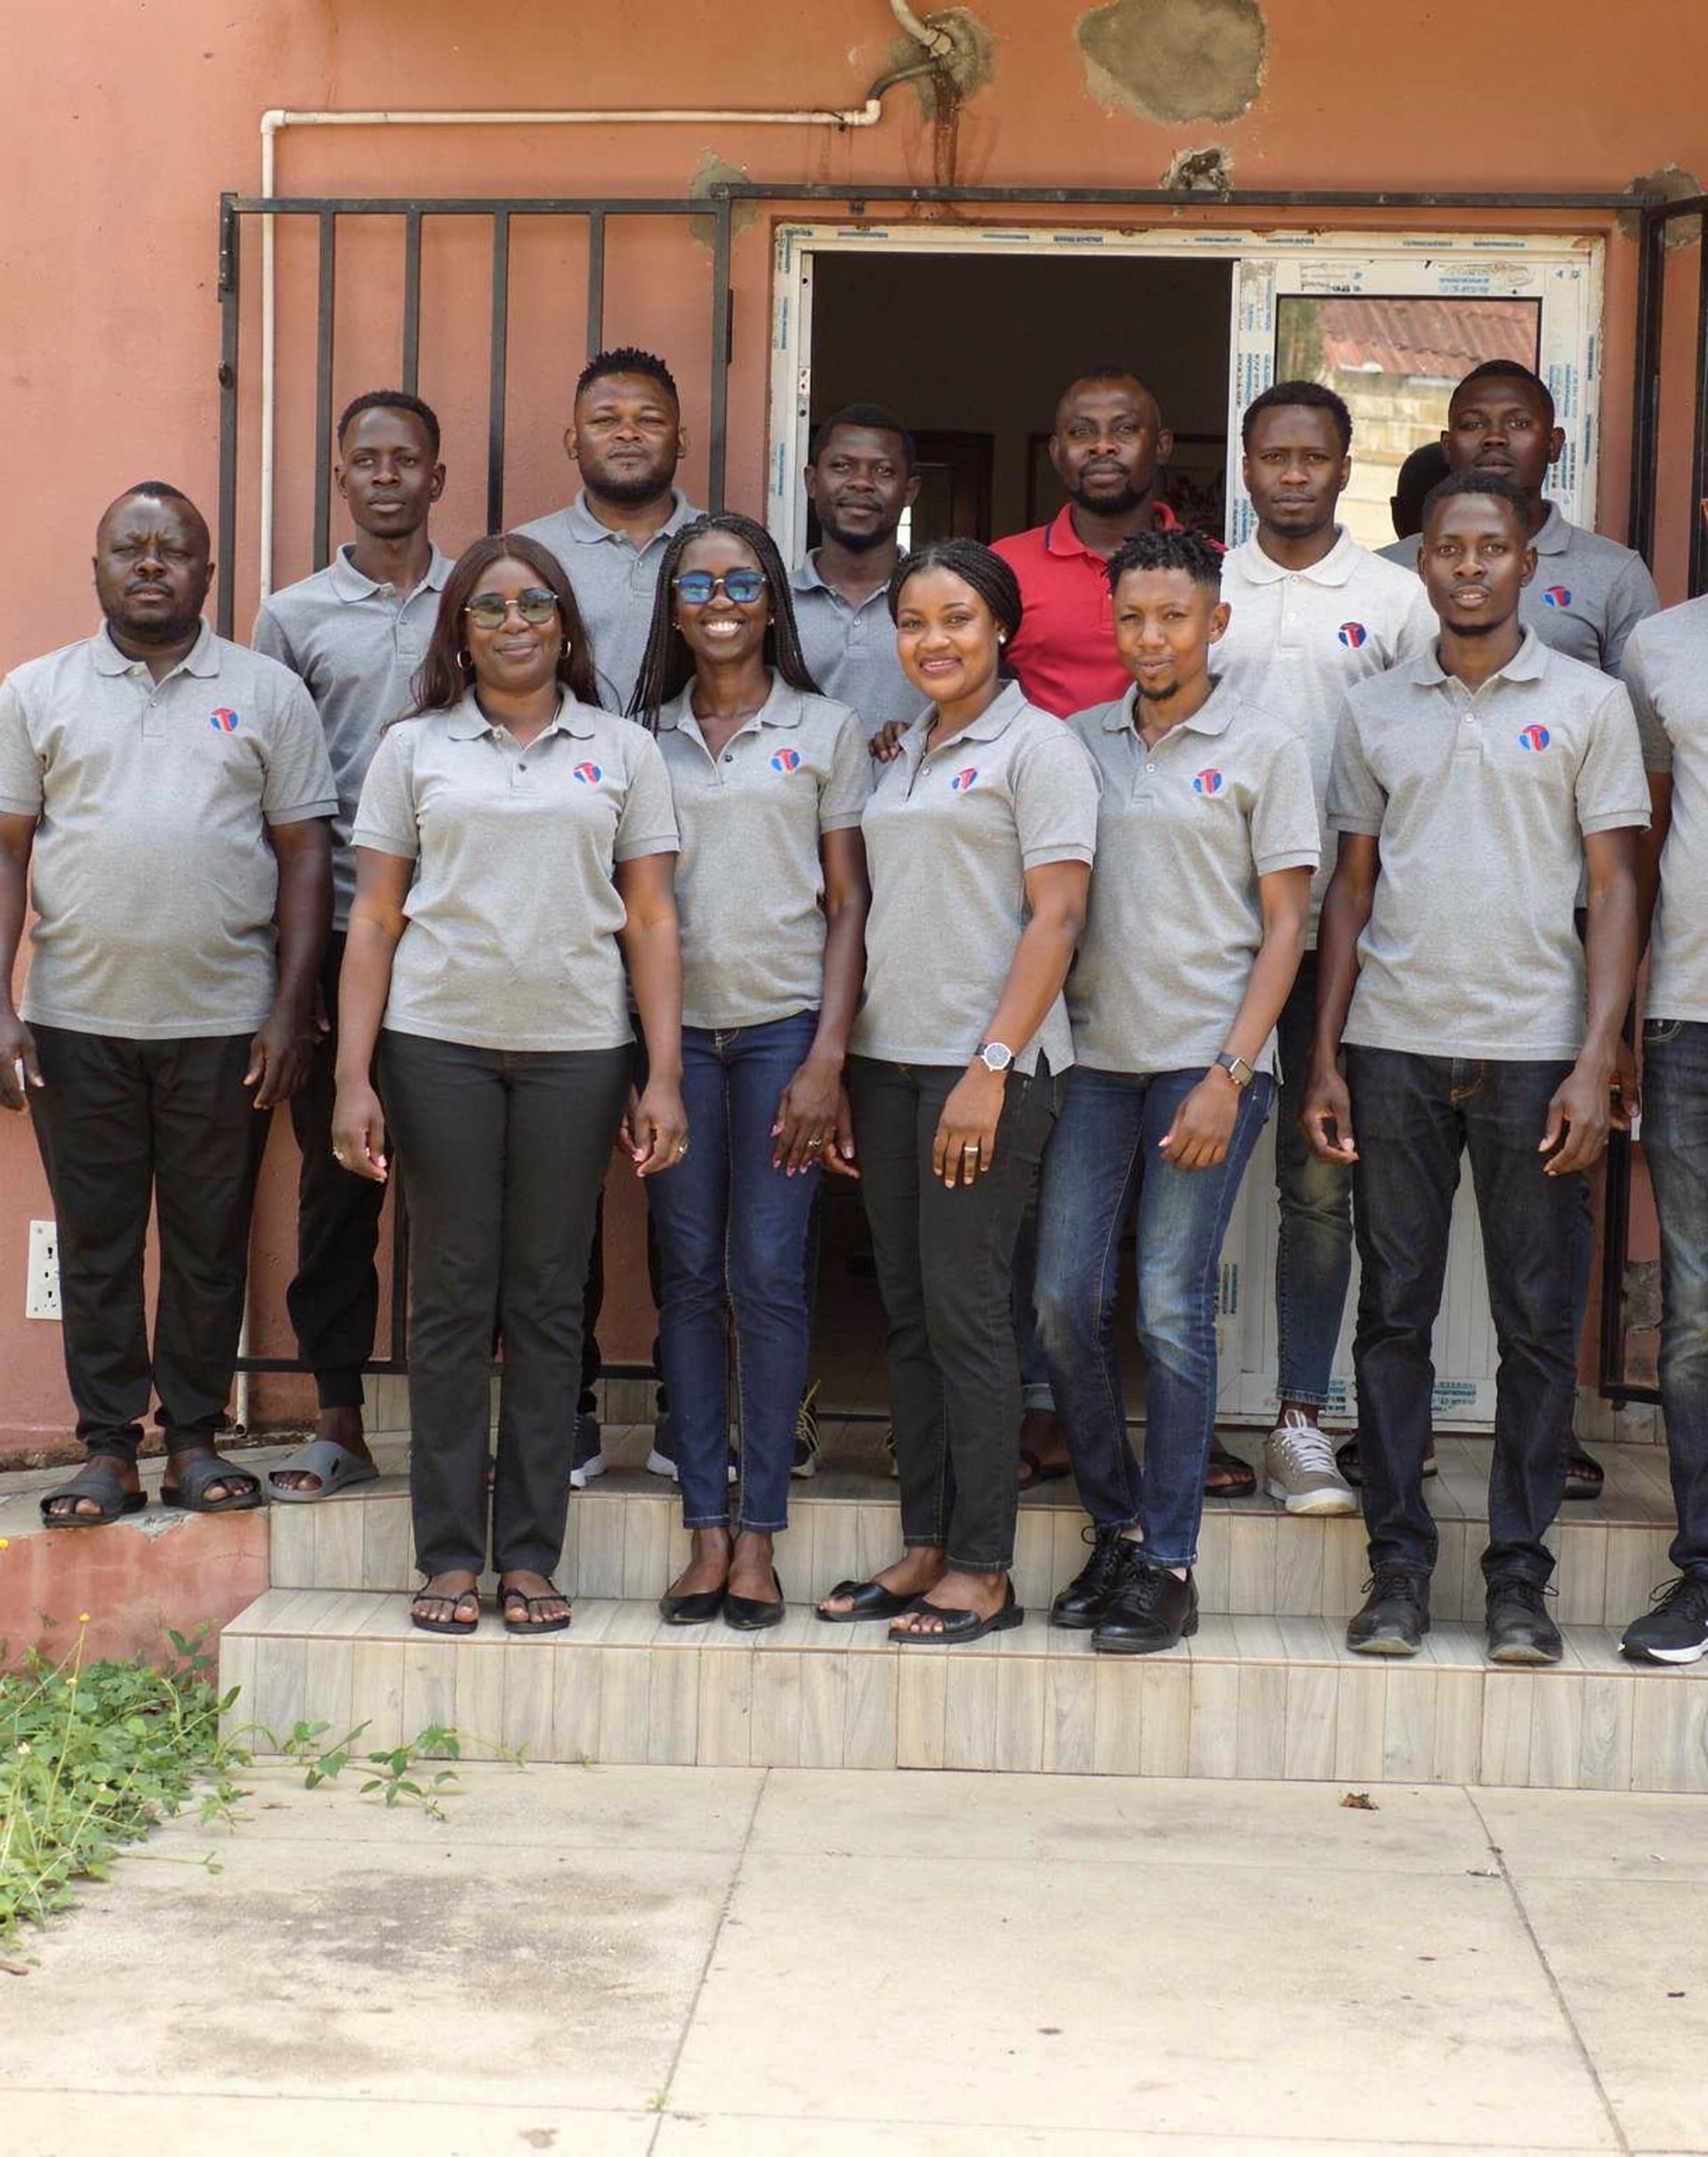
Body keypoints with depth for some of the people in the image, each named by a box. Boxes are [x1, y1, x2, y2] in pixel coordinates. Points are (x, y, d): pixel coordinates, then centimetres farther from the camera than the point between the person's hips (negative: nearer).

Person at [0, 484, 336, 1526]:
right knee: (95, 1243, 6)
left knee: (212, 1243, 7)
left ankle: (196, 1437, 18)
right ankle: (108, 1449, 15)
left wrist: (293, 1010, -4)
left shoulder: (268, 692, 5)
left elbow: (304, 854, 4)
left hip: (226, 1023, 0)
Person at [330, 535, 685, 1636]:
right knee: (452, 1297, 2)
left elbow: (651, 920, 6)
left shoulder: (623, 750, 9)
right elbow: (375, 917, 6)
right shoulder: (414, 748, 9)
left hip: (577, 1049, 0)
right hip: (440, 1045, 0)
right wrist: (352, 1078, -1)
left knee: (549, 1300, 3)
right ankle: (451, 1555, 9)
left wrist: (665, 1077, -1)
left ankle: (532, 1555, 10)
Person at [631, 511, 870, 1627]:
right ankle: (706, 1528, 9)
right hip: (674, 1027, 2)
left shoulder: (827, 730, 5)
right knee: (689, 1274, 3)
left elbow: (850, 906, 2)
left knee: (769, 1274, -4)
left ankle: (760, 1534, 4)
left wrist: (828, 1057, -7)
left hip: (785, 1025, -2)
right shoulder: (645, 736, 11)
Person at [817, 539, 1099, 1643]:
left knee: (965, 1309, -6)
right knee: (910, 1312, 9)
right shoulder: (904, 754, 17)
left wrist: (991, 1066, -18)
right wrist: (841, 1060, 12)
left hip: (988, 1065, -7)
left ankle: (984, 1571, 1)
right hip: (889, 1058, 7)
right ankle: (924, 1548, 16)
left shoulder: (1035, 746, -5)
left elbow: (1056, 919, -12)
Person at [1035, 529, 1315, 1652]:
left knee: (1172, 1306, -6)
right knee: (1065, 1298, 0)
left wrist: (1228, 1074, -11)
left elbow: (1285, 925, -2)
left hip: (1208, 1058, -4)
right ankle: (1115, 1529, 17)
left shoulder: (1264, 746, 1)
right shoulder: (1079, 740, 11)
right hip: (1094, 1055, 4)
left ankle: (1169, 1564, 4)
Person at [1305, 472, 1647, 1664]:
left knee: (1538, 1321, 2)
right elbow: (1351, 888, 13)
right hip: (1394, 1043, 2)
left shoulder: (1589, 702, 4)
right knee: (1394, 1314, 4)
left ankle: (1521, 1576, 10)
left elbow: (1615, 887, 2)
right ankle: (1399, 1565, 12)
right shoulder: (1375, 709, 10)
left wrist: (1595, 1062, -8)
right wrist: (1324, 1057, 6)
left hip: (1534, 1049, -2)